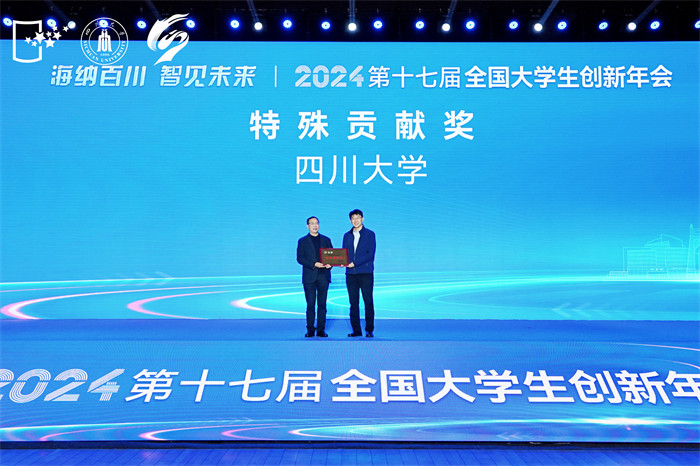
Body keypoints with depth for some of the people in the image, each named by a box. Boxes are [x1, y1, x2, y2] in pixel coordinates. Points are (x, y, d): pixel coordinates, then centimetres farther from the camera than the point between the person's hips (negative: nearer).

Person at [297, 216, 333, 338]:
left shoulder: (326, 240, 13)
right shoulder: (302, 241, 7)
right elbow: (299, 258, -1)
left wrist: (330, 264, -10)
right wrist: (314, 264, -13)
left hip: (323, 276, 1)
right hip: (309, 277, -1)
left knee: (322, 304, 2)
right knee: (310, 305, 0)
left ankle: (321, 330, 7)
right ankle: (310, 330, 8)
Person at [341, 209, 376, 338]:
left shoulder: (370, 234, 2)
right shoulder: (347, 235, 15)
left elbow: (370, 253, -7)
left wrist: (354, 263, -15)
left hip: (366, 272, -4)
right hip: (351, 273, 4)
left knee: (368, 302, -3)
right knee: (353, 303, 4)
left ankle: (369, 330, 5)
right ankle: (356, 330, 11)